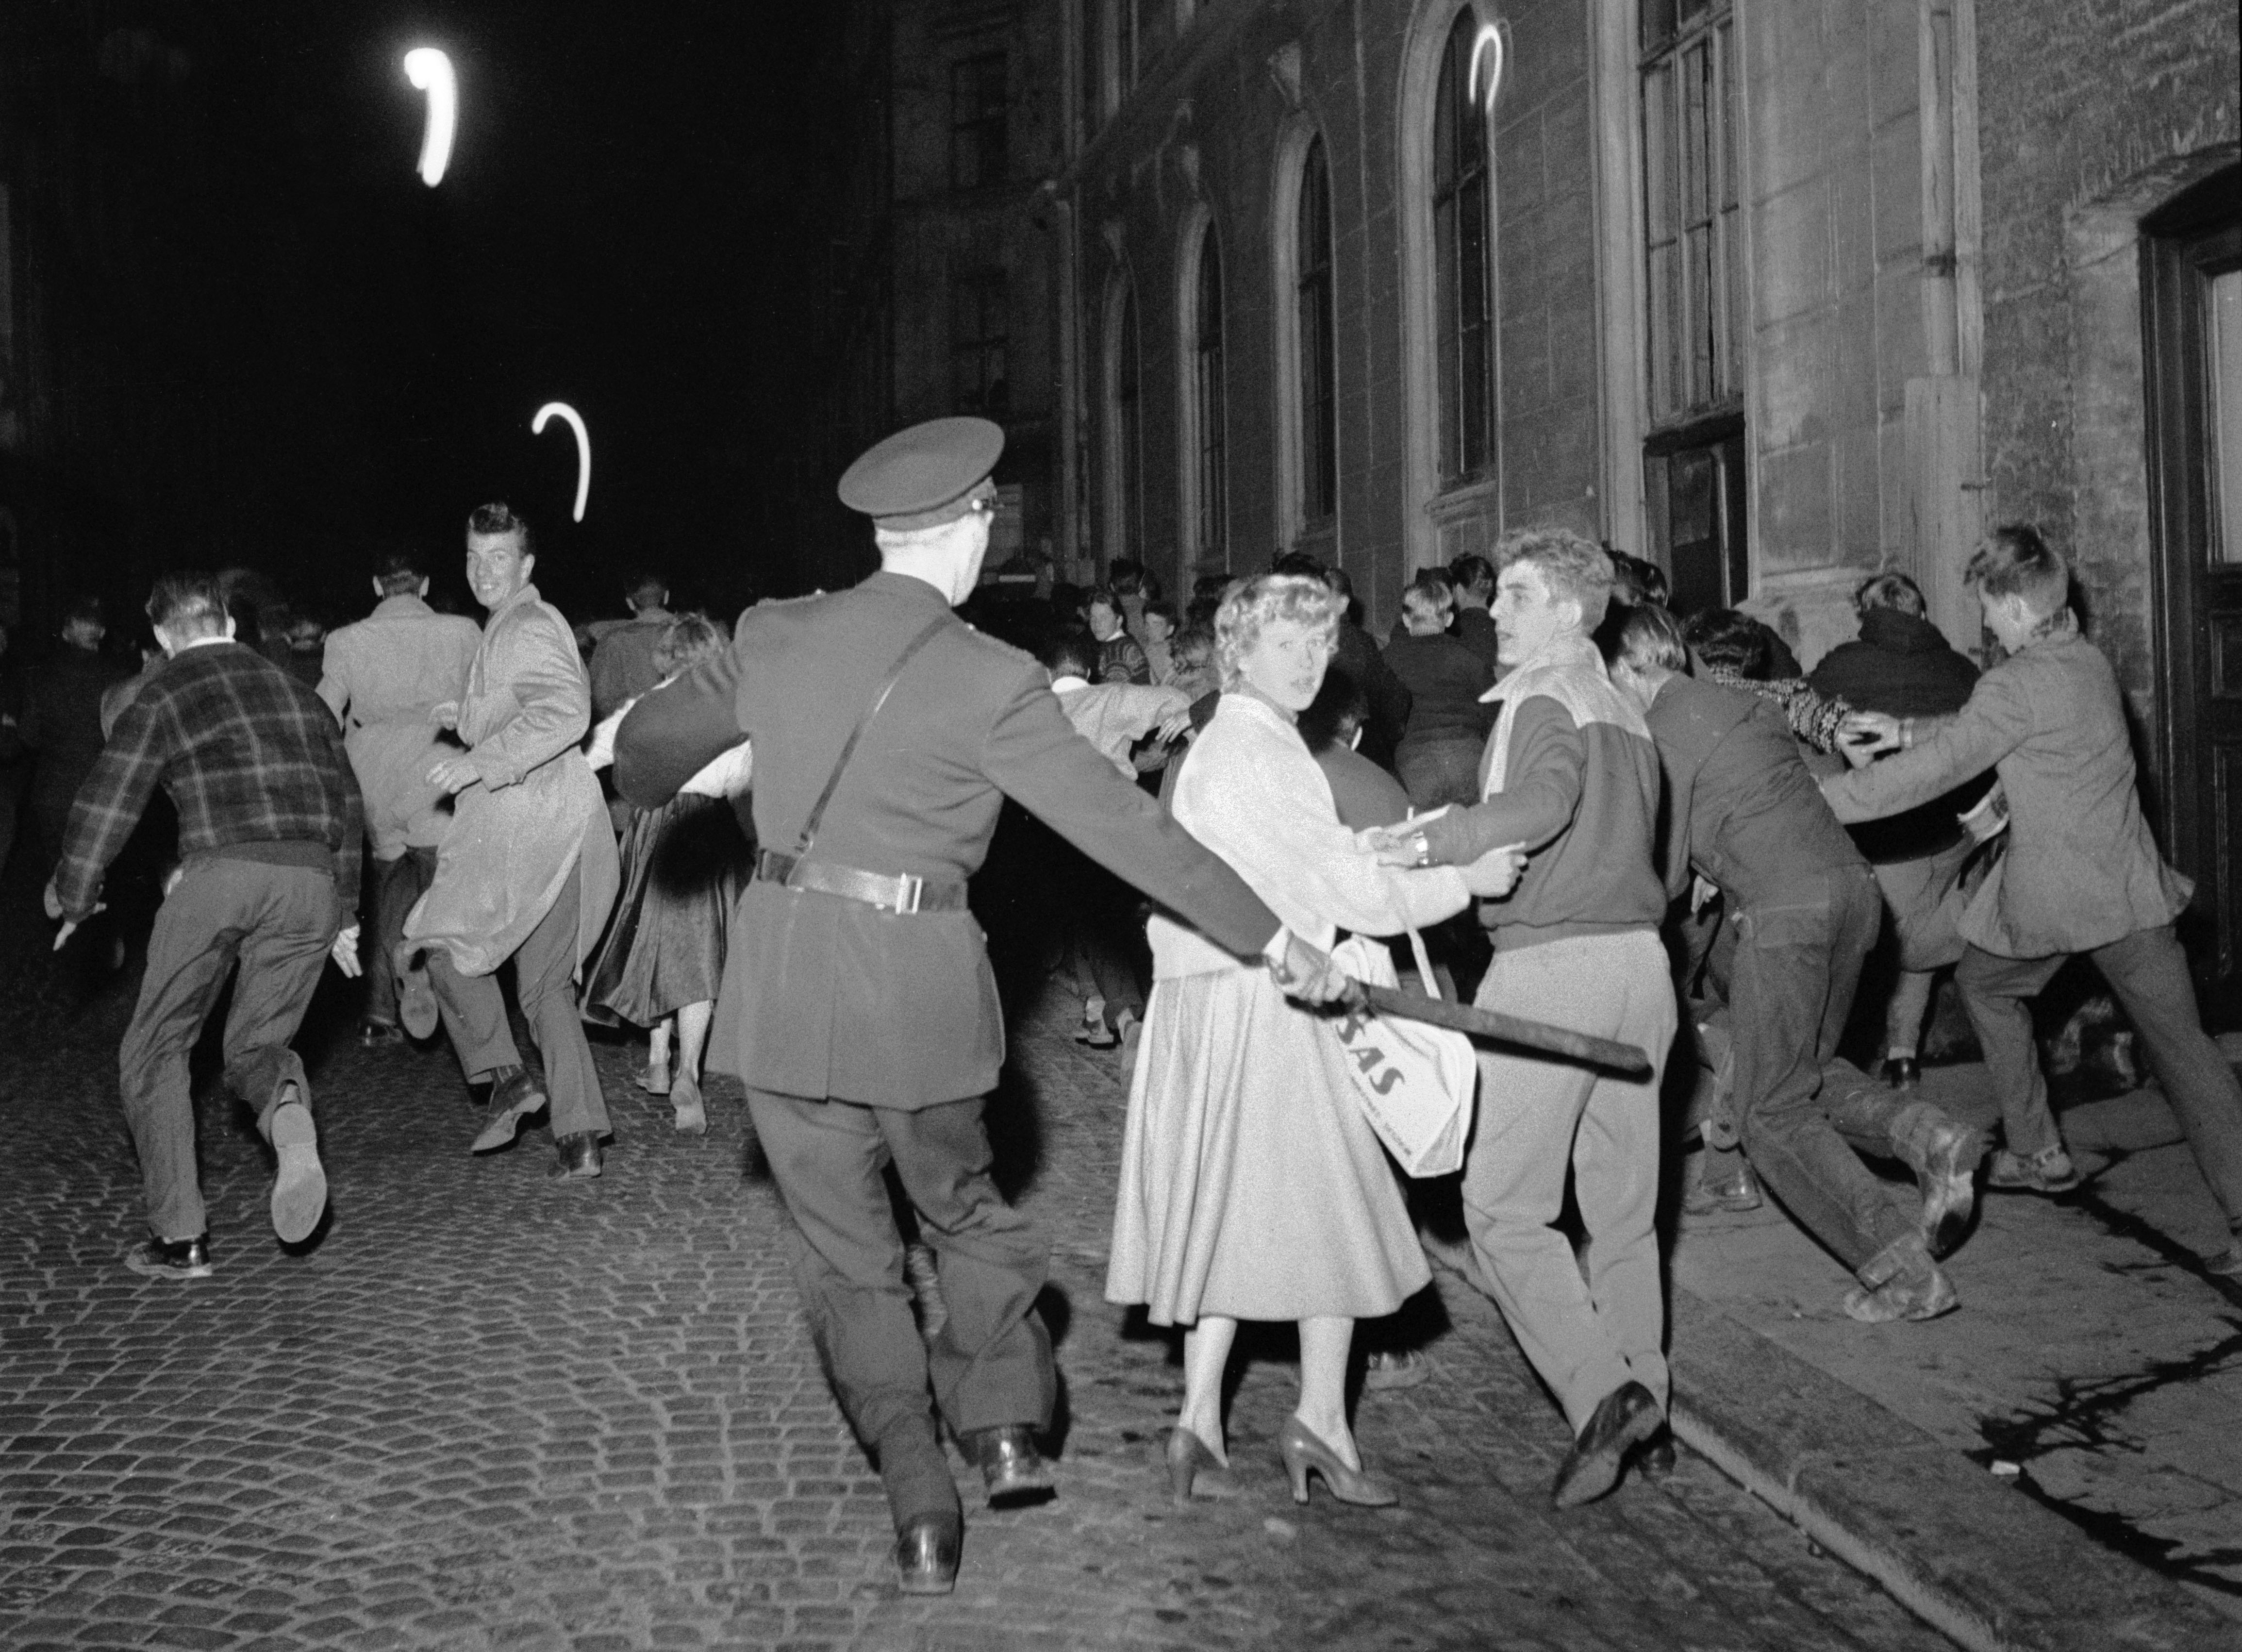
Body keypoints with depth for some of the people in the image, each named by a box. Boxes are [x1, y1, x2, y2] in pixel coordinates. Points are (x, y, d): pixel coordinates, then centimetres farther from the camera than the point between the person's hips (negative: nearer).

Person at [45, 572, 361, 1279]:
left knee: (155, 1051, 11)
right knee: (255, 1043, 17)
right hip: (312, 879, 4)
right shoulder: (295, 691, 23)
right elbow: (347, 803, 25)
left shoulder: (164, 695, 9)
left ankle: (180, 1236, 5)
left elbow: (106, 805, 3)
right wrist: (343, 914, 32)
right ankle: (287, 1107, -21)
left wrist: (73, 898, 18)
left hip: (221, 872, -4)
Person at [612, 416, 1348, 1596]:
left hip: (782, 972, 3)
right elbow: (1124, 825, -8)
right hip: (919, 982, -2)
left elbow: (647, 743, 16)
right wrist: (1269, 939, 0)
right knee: (963, 1208, 24)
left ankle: (919, 1501, 12)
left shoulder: (773, 636, 1)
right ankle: (1004, 1429, 21)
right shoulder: (993, 684, -10)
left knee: (845, 1252, 12)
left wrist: (651, 789, 41)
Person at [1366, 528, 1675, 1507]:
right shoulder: (1625, 712, 19)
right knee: (1621, 1203, 13)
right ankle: (1643, 1398, 19)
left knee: (1504, 1205, -4)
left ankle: (1598, 1391, -12)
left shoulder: (1543, 698, -7)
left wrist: (1429, 841, -25)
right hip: (1637, 958, 8)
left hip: (1552, 964, -8)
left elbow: (1542, 804, -26)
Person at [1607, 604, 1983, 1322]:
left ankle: (1905, 1273, -2)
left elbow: (1668, 875, -1)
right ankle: (1925, 1135, -2)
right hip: (1853, 885, 8)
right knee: (1800, 1078, 22)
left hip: (1786, 909, -8)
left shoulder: (1666, 730, -3)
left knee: (1770, 1110, 3)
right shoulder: (1738, 703, 21)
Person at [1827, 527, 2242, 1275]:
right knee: (2179, 1042, 4)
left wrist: (1816, 800, -13)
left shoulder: (2018, 684, -15)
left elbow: (1933, 772, -17)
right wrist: (1909, 730, 18)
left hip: (2046, 894, -6)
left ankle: (2037, 1152, 25)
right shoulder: (2090, 661, 9)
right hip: (2128, 888, 6)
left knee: (1984, 983, 22)